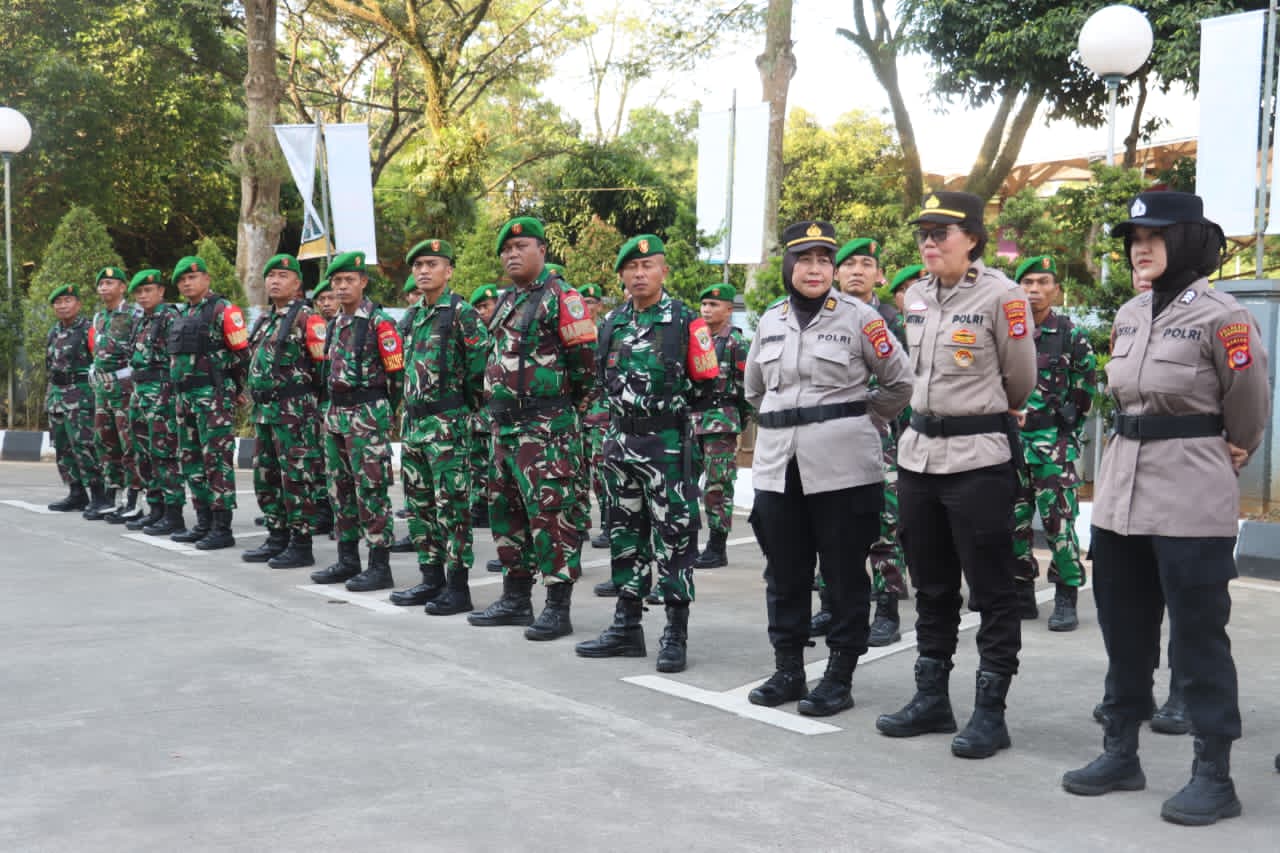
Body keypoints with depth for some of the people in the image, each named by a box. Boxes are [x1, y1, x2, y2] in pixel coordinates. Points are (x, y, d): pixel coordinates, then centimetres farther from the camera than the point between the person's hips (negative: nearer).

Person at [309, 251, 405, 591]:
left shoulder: (379, 322, -10)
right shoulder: (337, 323, 14)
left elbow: (397, 372, -12)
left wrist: (385, 411, -6)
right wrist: (335, 408, 16)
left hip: (367, 414, -9)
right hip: (336, 412, 9)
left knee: (371, 490, -7)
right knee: (340, 488, 12)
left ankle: (380, 567, -2)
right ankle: (348, 560, 21)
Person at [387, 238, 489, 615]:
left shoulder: (461, 312, -9)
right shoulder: (415, 316, 15)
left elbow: (483, 363, -13)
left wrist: (467, 406, -7)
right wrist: (409, 414, 16)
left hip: (447, 423, -8)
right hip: (413, 421, 8)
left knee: (452, 506, -5)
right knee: (420, 504, 12)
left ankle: (457, 587, -1)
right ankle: (431, 579, 20)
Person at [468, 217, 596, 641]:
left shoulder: (559, 298, -10)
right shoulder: (506, 302, 17)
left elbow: (584, 358, -12)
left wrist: (566, 401, -1)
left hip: (546, 428, -9)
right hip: (505, 425, 9)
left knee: (550, 513, -8)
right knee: (506, 512, 14)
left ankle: (558, 606, -3)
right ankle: (516, 598, 25)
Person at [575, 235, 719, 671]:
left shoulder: (685, 321, -6)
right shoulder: (612, 324, 10)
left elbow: (706, 381, -3)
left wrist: (669, 403, 1)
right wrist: (625, 406, 11)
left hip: (668, 444, -6)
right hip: (620, 440, 6)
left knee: (674, 538, -3)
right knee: (625, 536, 11)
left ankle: (676, 635, 3)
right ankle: (627, 626, 20)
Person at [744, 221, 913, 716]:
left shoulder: (859, 317, -3)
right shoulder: (770, 321, 11)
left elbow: (900, 383, 3)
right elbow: (754, 389, 25)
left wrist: (859, 419, 7)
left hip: (842, 467, -4)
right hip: (778, 466, 5)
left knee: (844, 575, 2)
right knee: (784, 572, 10)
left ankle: (840, 678, 11)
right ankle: (788, 670, 21)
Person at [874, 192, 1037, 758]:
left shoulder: (1001, 296, -10)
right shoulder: (915, 296, 8)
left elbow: (1020, 378, 1)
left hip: (978, 458, -6)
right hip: (919, 451, 7)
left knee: (991, 589, 1)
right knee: (930, 585, 14)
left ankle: (990, 713, 8)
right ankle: (931, 700, 24)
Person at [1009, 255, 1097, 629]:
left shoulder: (1070, 335, -1)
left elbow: (1084, 393, 3)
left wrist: (1069, 438, 2)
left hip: (1054, 442, -4)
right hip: (1011, 439, 4)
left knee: (1058, 521, -7)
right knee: (1013, 520, 6)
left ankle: (1066, 600, 1)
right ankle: (1022, 595, 17)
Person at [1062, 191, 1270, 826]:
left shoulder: (1221, 316, -10)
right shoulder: (1128, 315, 10)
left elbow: (1249, 409, -1)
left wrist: (1227, 456, 13)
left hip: (1192, 497, -7)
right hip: (1121, 487, 7)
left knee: (1198, 634, -1)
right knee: (1123, 627, 13)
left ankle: (1214, 775, 8)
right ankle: (1121, 751, 25)